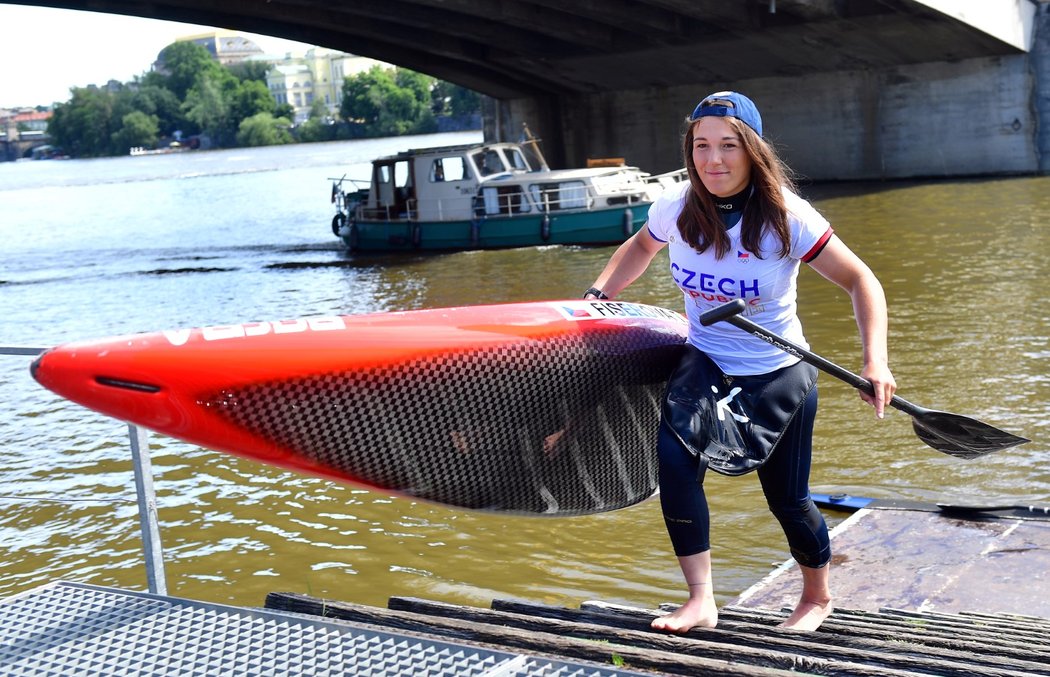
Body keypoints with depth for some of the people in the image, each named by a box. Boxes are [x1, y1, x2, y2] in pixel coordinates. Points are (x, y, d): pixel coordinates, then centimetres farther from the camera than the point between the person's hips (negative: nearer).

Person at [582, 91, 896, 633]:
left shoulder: (785, 216, -20)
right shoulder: (677, 207, -9)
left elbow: (860, 281, -15)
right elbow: (640, 248, 15)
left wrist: (875, 361, -26)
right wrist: (598, 295, 4)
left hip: (778, 375, -2)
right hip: (705, 363, 3)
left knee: (787, 499, 7)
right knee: (674, 455, -23)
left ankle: (817, 597, 38)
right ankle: (700, 601, -11)